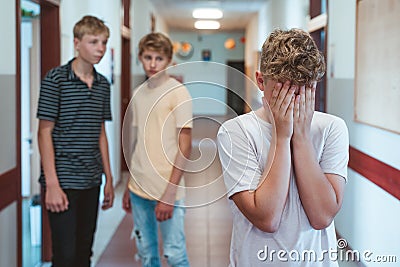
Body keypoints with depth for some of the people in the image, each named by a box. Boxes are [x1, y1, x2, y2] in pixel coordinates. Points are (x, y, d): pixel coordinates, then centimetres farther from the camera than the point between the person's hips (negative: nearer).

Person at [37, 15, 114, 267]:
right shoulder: (55, 79, -8)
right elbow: (45, 132, -9)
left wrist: (109, 178, 14)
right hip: (64, 181, -6)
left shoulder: (103, 84, 10)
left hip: (91, 181, 6)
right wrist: (52, 184, -15)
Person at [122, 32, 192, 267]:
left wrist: (169, 194, -17)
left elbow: (185, 148, -12)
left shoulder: (178, 93, -9)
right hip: (139, 188, 6)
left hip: (166, 190, -6)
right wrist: (129, 188, 14)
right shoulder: (138, 94, 9)